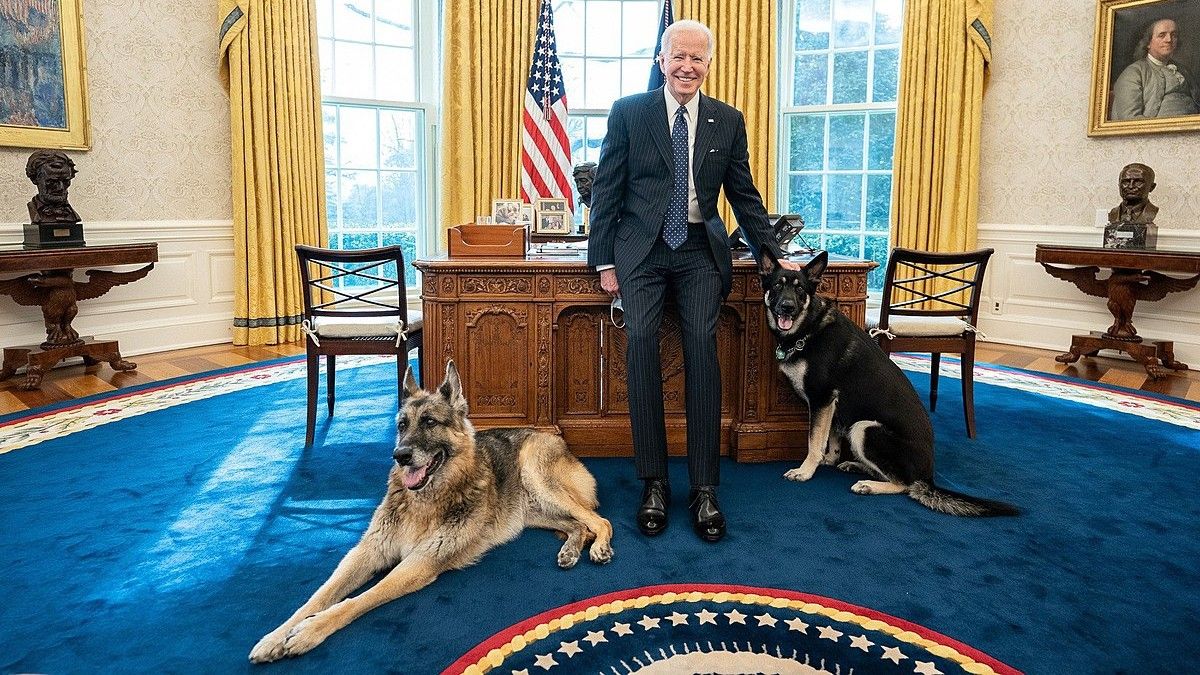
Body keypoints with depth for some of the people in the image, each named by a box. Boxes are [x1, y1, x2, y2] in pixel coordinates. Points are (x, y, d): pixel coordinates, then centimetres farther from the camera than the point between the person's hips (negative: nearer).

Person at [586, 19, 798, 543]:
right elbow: (606, 189, 3)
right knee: (641, 339, -19)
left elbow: (744, 195, 15)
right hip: (642, 249, -1)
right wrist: (603, 261, -2)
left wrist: (773, 255, 11)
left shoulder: (728, 121, 11)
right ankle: (654, 482, -10)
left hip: (700, 250, 1)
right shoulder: (628, 112, 5)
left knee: (702, 344, -15)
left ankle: (704, 487, -9)